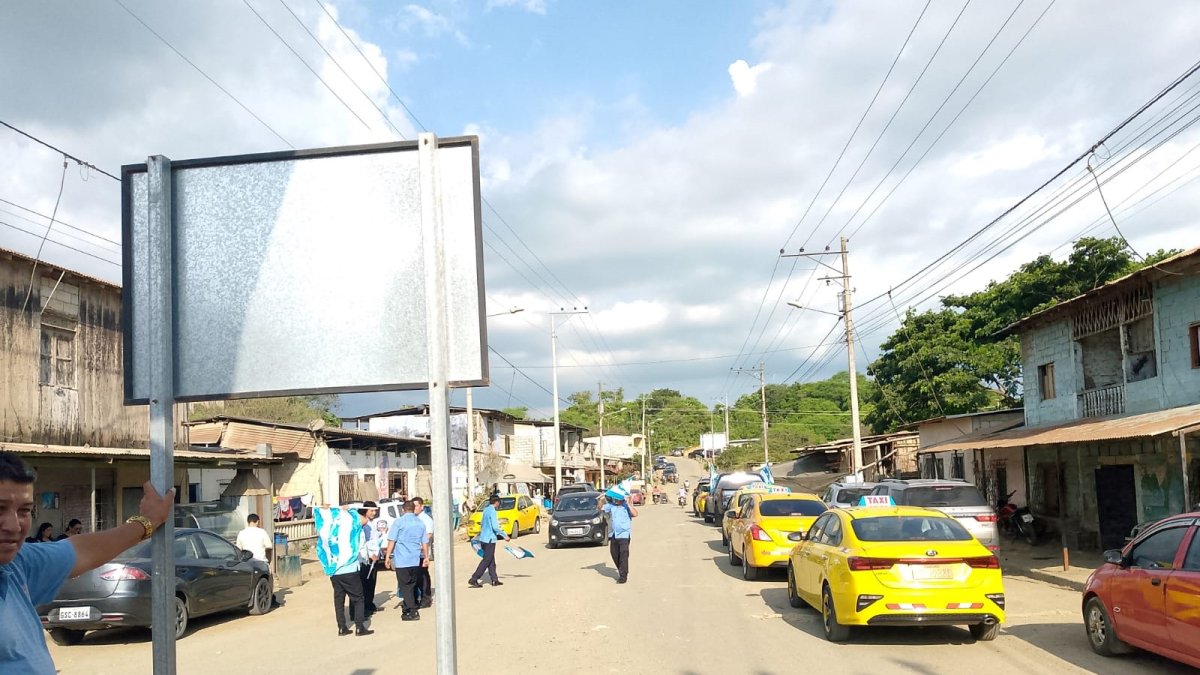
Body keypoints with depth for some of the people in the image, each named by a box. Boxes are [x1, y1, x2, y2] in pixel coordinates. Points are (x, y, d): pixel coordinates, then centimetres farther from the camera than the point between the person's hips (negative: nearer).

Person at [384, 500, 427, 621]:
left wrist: (388, 556, -5)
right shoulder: (420, 523, 9)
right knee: (412, 585, 14)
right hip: (415, 560, 5)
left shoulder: (399, 522, -6)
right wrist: (426, 557, 20)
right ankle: (408, 609, 21)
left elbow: (392, 541, -9)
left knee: (405, 586, -2)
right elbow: (424, 543, 12)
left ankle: (413, 612, -8)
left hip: (402, 560, -5)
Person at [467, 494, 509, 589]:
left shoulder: (486, 510, 9)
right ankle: (473, 579, -6)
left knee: (491, 560, 14)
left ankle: (494, 579, 18)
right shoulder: (492, 511, -16)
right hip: (489, 539, -9)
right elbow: (495, 527, -21)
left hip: (483, 538, 9)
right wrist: (504, 535, -13)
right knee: (486, 561, -4)